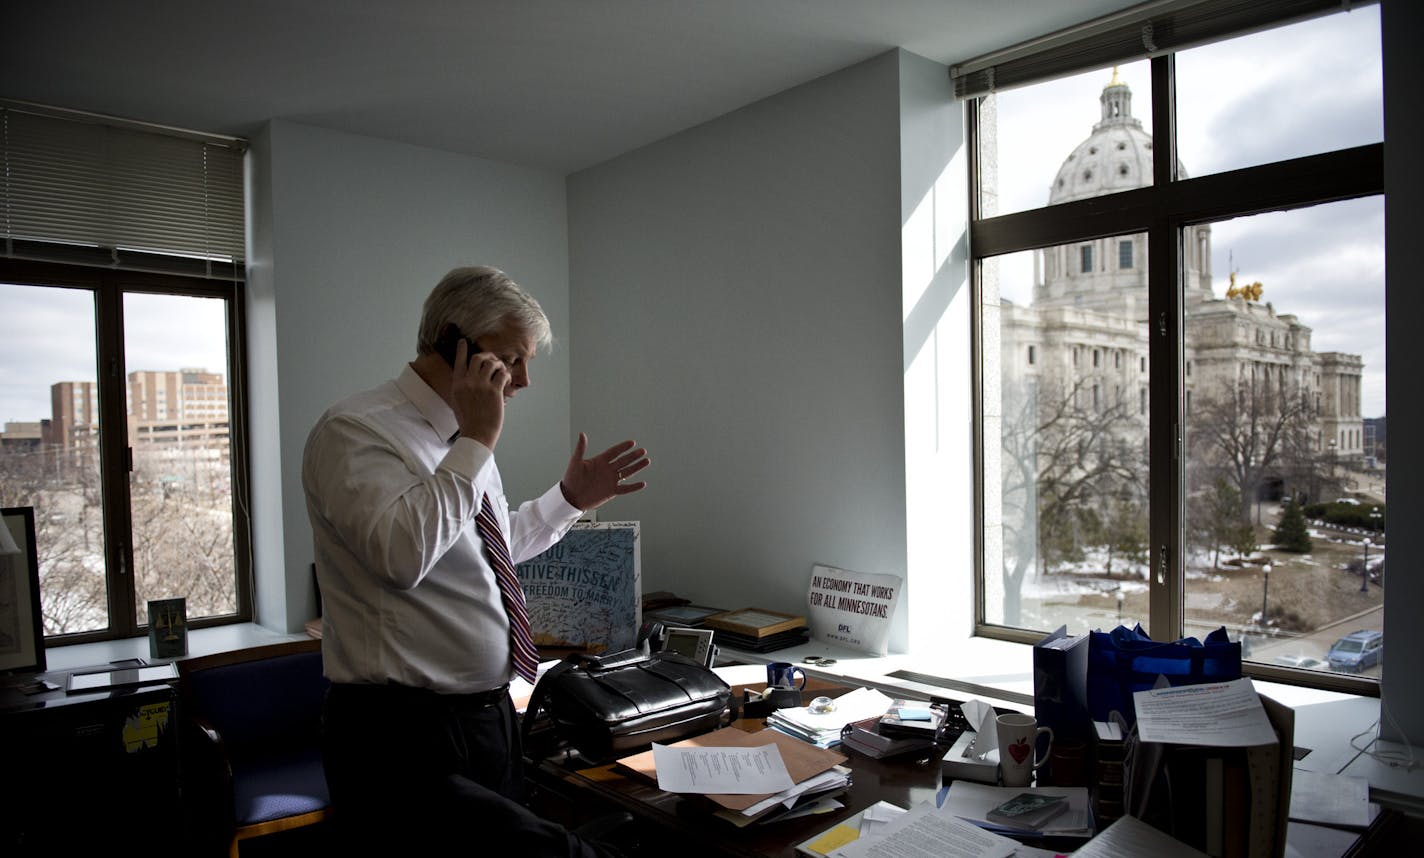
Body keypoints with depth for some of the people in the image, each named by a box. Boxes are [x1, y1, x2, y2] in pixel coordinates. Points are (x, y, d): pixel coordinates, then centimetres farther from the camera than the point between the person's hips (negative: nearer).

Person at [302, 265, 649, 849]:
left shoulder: (464, 440, 10)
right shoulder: (356, 431, -15)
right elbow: (403, 554, -31)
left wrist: (571, 498, 15)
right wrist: (476, 442, -25)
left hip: (490, 714, 8)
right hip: (408, 732, -8)